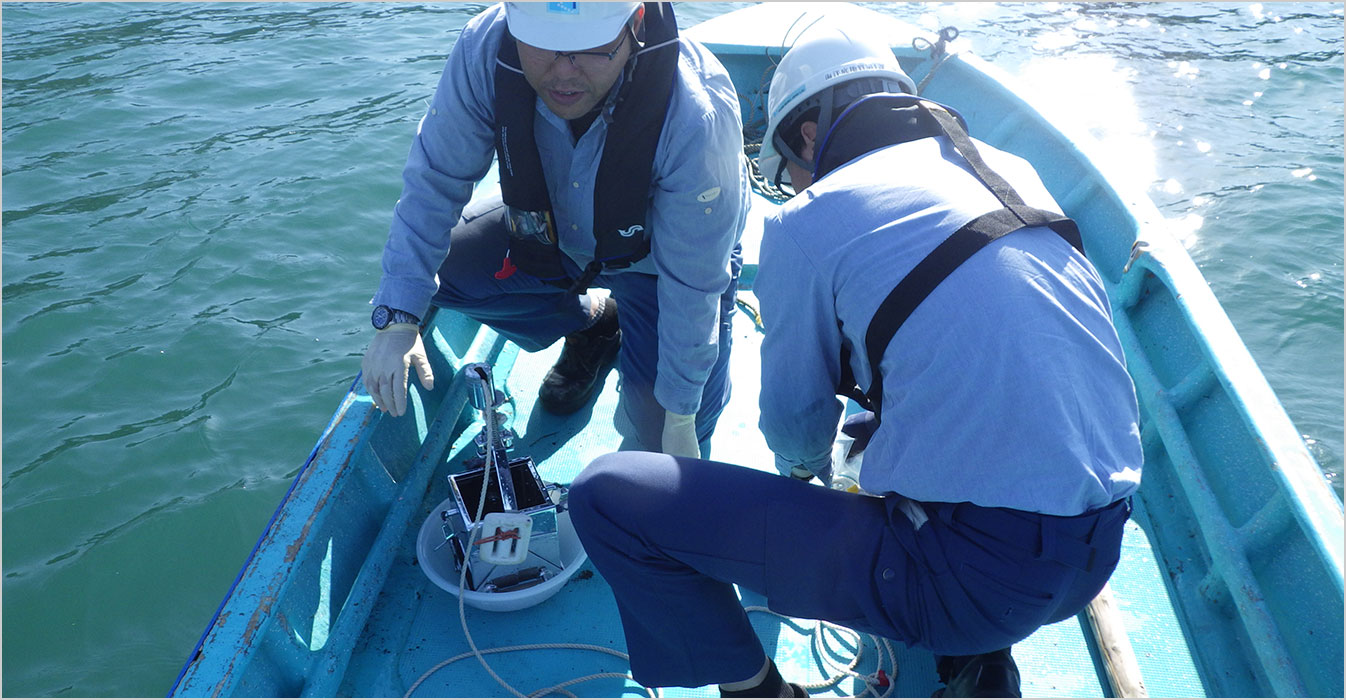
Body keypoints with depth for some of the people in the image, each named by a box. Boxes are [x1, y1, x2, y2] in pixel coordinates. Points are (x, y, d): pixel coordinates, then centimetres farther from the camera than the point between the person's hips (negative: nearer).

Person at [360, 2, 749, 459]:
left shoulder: (697, 117, -40)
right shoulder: (485, 48, -30)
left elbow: (692, 283, -30)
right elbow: (436, 178, -18)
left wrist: (680, 416, -21)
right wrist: (396, 317, -23)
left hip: (656, 257, -4)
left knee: (661, 438, -11)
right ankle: (592, 322, 12)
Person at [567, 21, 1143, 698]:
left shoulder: (808, 220, -6)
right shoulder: (1013, 172, 13)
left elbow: (796, 426, 6)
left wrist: (807, 468, 31)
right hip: (1099, 554, 8)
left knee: (606, 495, -3)